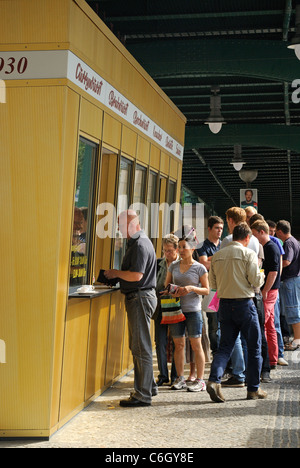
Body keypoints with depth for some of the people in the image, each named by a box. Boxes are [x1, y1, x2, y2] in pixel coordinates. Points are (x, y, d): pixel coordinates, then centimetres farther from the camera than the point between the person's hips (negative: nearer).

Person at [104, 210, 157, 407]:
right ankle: (149, 386, 27)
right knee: (138, 345, 17)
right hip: (138, 297, 11)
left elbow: (137, 275, -25)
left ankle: (143, 395, -2)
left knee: (141, 347, -7)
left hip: (141, 298, -11)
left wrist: (116, 273, -11)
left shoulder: (140, 245, -16)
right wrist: (116, 275, 11)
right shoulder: (136, 242, 17)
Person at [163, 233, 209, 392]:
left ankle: (200, 380, 4)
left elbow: (206, 290, -1)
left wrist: (192, 288, -17)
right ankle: (180, 378, 16)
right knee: (178, 344, 8)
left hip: (193, 310, -4)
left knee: (196, 345, -2)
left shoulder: (199, 268, -2)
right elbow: (166, 285, 15)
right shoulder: (174, 266, 9)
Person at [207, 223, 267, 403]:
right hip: (244, 303, -4)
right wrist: (262, 276, 9)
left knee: (225, 346, 10)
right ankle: (254, 389, 14)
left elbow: (213, 283, 11)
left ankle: (214, 380, -10)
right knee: (254, 347, 9)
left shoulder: (217, 255, 7)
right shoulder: (248, 253, -8)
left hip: (225, 304, 5)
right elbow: (256, 280, -12)